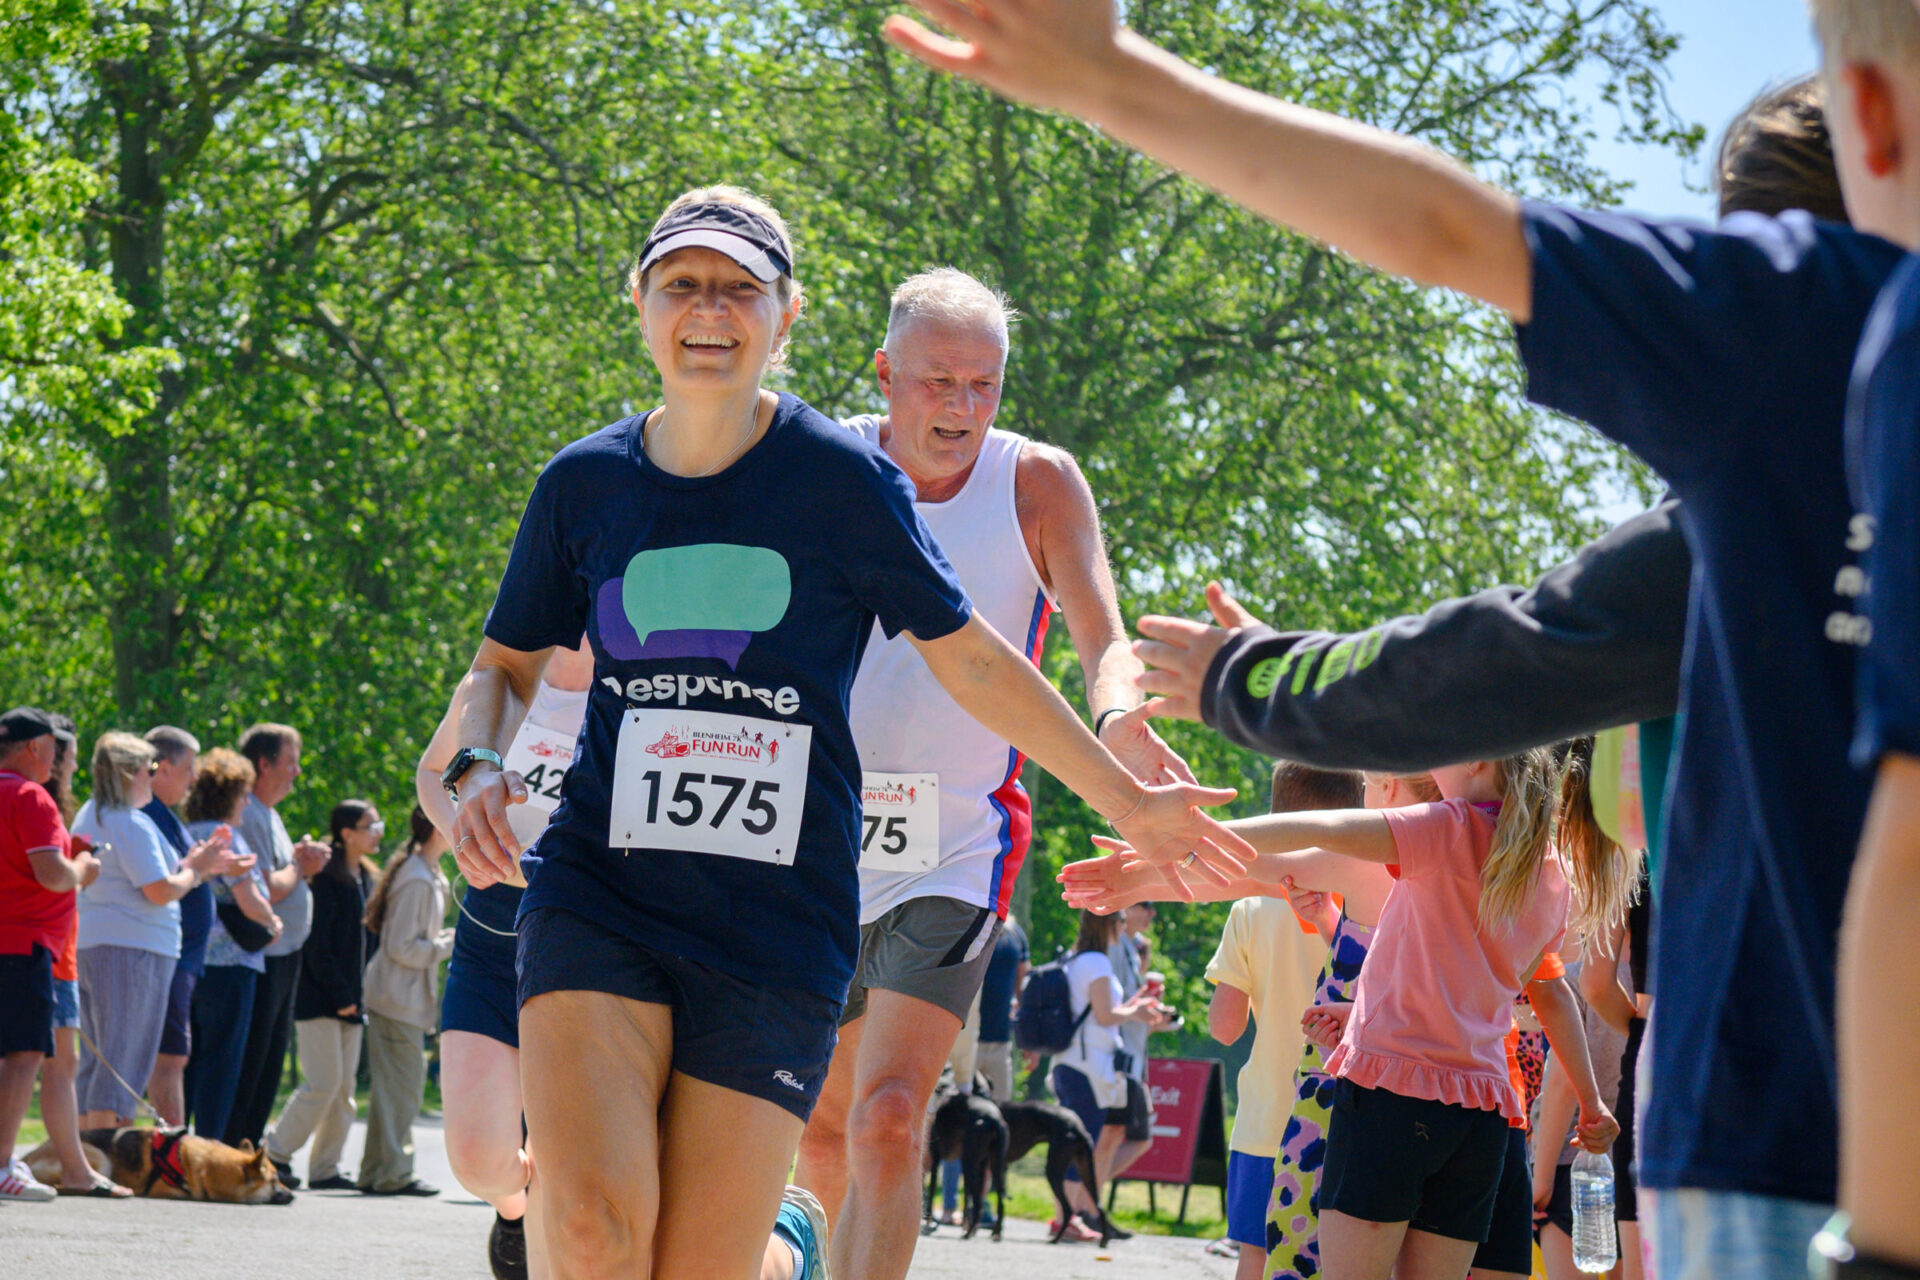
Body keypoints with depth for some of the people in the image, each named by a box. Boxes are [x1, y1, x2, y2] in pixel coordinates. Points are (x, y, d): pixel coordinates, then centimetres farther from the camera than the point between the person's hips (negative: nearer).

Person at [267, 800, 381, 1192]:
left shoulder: (365, 878, 15)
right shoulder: (326, 876, -11)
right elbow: (315, 943, -15)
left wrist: (361, 995, 10)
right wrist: (339, 994, -16)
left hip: (350, 1000, 8)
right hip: (319, 998, -8)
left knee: (344, 1087, 6)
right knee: (323, 1084, -11)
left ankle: (325, 1168, 10)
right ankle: (275, 1155, 0)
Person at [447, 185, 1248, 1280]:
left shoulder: (844, 480, 0)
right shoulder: (585, 483, 7)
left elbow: (972, 659, 10)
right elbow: (506, 668, 19)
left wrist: (1128, 798, 13)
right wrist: (481, 770, -2)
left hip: (780, 926, -1)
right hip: (600, 893, 1)